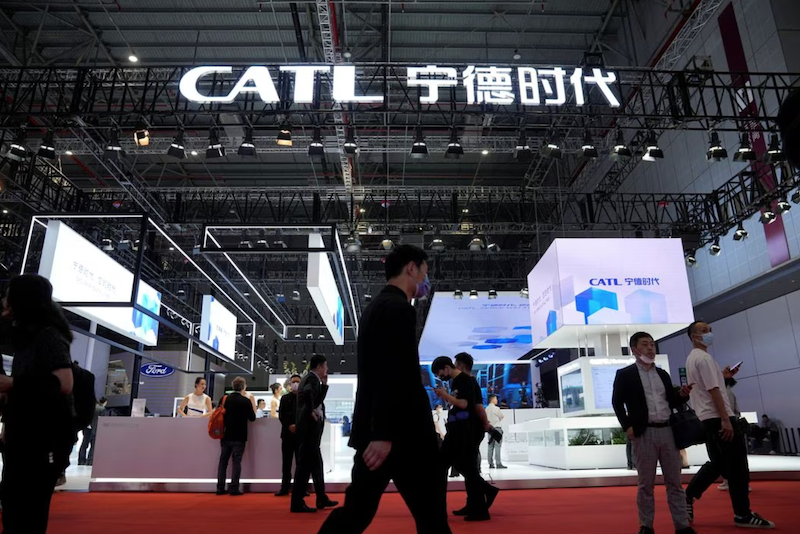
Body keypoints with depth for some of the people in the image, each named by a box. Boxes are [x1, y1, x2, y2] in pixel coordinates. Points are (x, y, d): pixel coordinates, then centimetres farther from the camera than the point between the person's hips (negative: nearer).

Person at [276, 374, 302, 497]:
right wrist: (289, 426, -12)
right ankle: (285, 488, 9)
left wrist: (298, 426, -15)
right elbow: (281, 416, 3)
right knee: (287, 462, 5)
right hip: (287, 433, 2)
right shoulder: (284, 398, 11)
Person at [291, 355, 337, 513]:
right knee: (305, 463, -6)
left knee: (316, 463, 16)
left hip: (310, 426, 10)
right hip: (309, 426, -10)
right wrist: (311, 411, -23)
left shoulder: (311, 378, 16)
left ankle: (321, 499, 25)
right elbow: (307, 392, -35)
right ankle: (297, 503, -1)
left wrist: (324, 384, 15)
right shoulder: (313, 378, -13)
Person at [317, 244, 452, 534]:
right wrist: (384, 434, -26)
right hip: (399, 431, -9)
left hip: (373, 428, 10)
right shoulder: (398, 307, -13)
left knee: (356, 510, 11)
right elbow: (392, 374, -23)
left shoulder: (376, 307, 17)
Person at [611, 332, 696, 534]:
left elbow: (672, 403, 17)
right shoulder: (625, 374, 1)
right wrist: (627, 426, -12)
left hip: (668, 431, 4)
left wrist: (682, 394, -4)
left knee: (675, 482, 7)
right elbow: (617, 402, -2)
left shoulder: (663, 374, 16)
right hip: (644, 433, -4)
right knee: (646, 484, 4)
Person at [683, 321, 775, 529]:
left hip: (706, 418, 10)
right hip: (717, 417, -10)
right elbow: (714, 390, -19)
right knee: (737, 466, -2)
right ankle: (743, 514, 4)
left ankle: (688, 497, 10)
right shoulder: (704, 358, -13)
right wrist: (726, 419, -21)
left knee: (717, 463, 13)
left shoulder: (691, 358, 18)